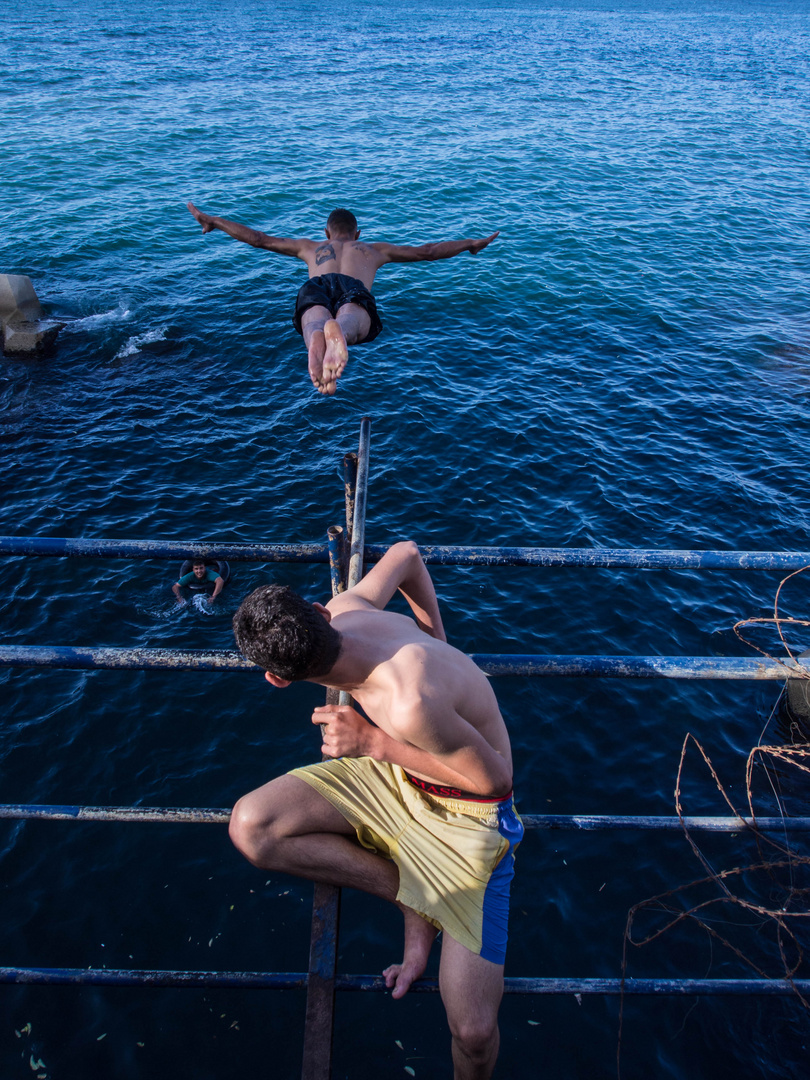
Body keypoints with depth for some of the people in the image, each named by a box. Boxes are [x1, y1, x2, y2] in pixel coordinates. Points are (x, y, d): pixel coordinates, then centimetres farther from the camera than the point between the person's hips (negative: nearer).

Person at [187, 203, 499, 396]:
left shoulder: (310, 247, 44)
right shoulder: (374, 250, 44)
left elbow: (257, 238, 48)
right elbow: (427, 251, 48)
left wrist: (213, 222, 61)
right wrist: (471, 244, 61)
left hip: (317, 286, 1)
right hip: (354, 289, -1)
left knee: (317, 318, -32)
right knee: (351, 316, -34)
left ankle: (317, 340, -71)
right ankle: (339, 333, -73)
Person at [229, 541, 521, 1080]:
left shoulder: (410, 704, -39)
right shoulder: (346, 609, -18)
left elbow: (494, 778, -23)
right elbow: (406, 554, 1)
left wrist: (375, 744, -25)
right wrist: (438, 645, 13)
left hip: (466, 815, -7)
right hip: (393, 771, 7)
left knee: (474, 1032, -14)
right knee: (250, 827, -15)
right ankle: (416, 895, 1)